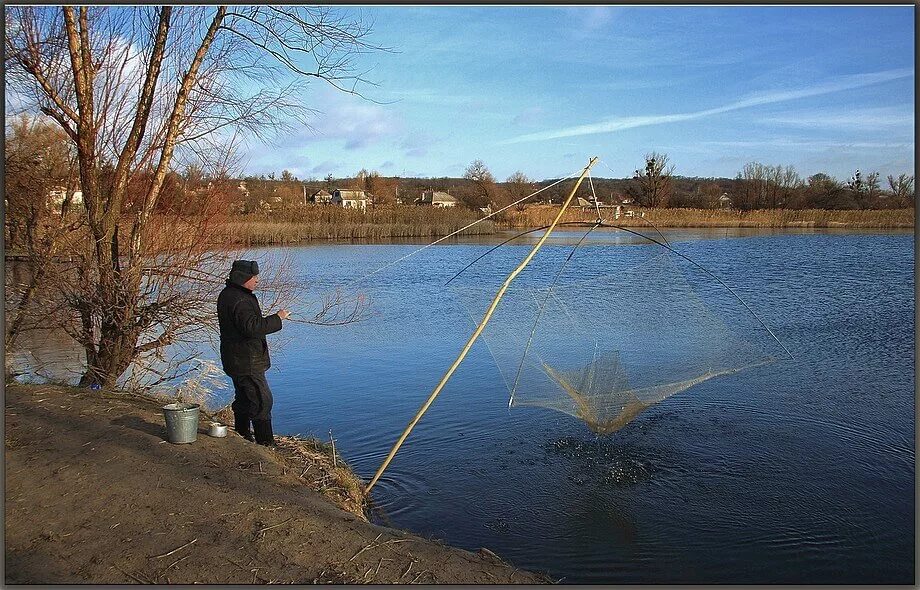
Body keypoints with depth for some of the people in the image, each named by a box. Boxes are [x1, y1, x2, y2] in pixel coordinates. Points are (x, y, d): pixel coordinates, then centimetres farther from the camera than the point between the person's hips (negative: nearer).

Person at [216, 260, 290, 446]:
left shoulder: (228, 294, 12)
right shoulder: (240, 300, -23)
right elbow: (252, 327, -34)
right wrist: (277, 318, -27)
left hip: (237, 359, 11)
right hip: (246, 362, -11)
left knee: (244, 398, 23)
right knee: (261, 400, -7)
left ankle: (242, 434, 37)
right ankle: (265, 443, -5)